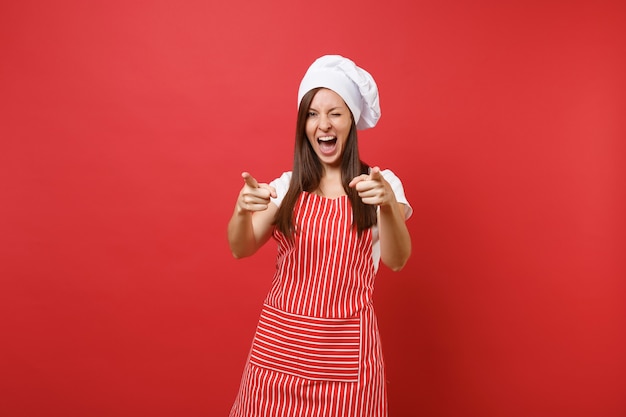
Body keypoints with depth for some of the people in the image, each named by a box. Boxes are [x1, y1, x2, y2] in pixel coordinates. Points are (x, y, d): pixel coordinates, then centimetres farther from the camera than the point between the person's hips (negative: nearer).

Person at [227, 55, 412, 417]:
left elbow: (396, 260, -14)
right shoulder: (287, 186, 6)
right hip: (280, 342, 2)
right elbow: (241, 249, -3)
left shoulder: (381, 184, -1)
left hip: (345, 350, -2)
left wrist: (388, 204, -33)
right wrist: (242, 210, -24)